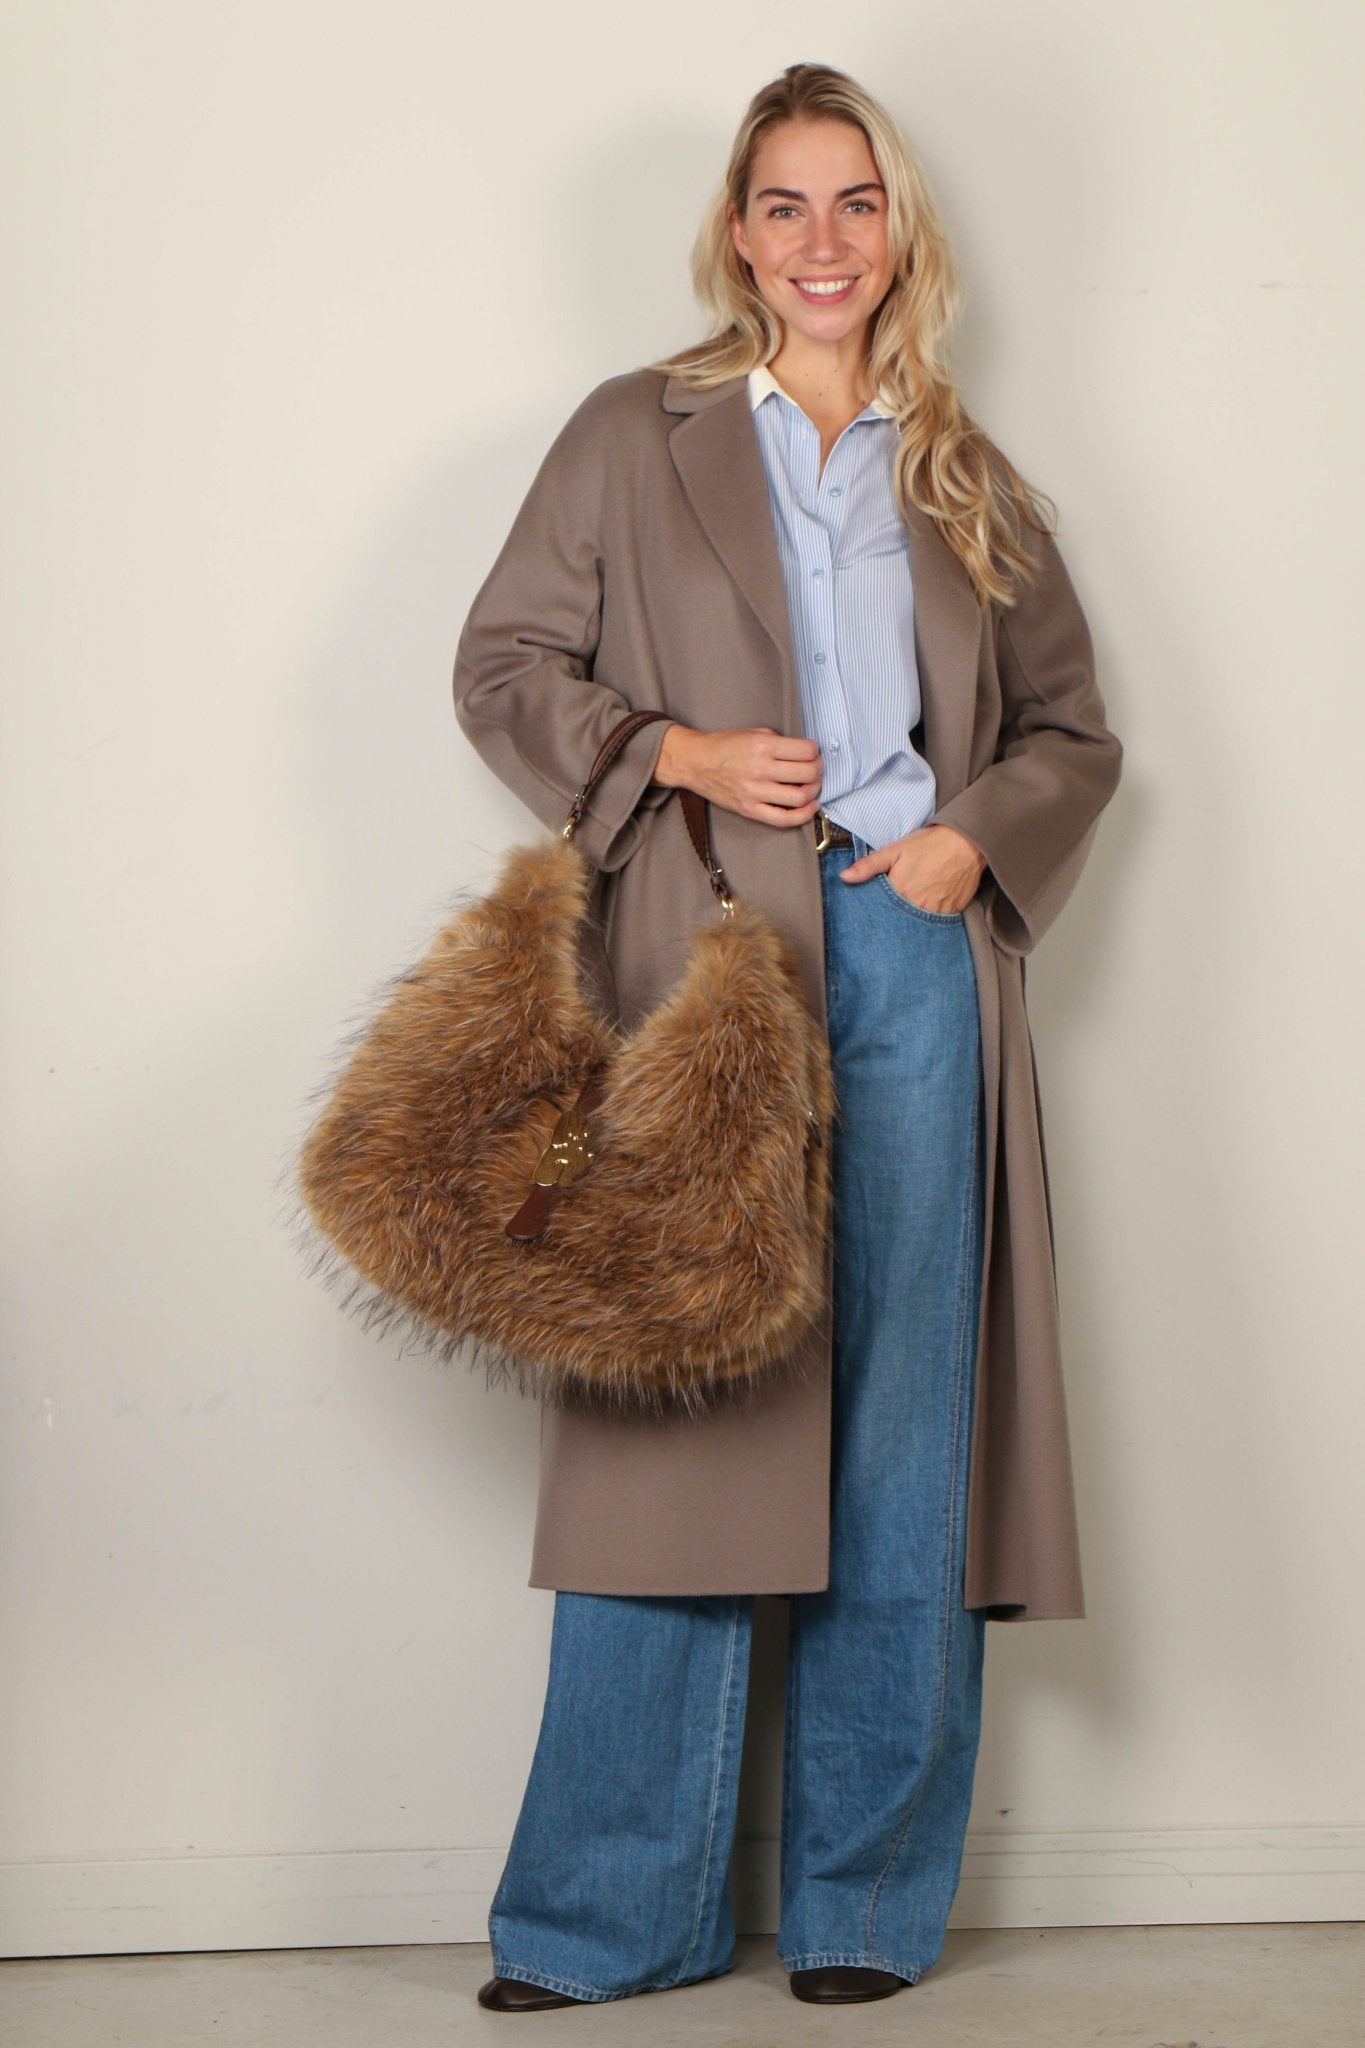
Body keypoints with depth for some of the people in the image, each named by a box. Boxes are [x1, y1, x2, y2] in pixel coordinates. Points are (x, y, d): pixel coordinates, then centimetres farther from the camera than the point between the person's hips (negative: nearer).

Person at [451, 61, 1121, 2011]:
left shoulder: (969, 480, 18)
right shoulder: (633, 437, 11)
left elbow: (1073, 728, 19)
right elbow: (504, 661, 8)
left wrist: (981, 836, -1)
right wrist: (674, 754, -8)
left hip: (915, 961, 2)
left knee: (900, 1432, 2)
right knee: (674, 1406, -4)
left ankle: (867, 1898, 14)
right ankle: (616, 1911, 8)